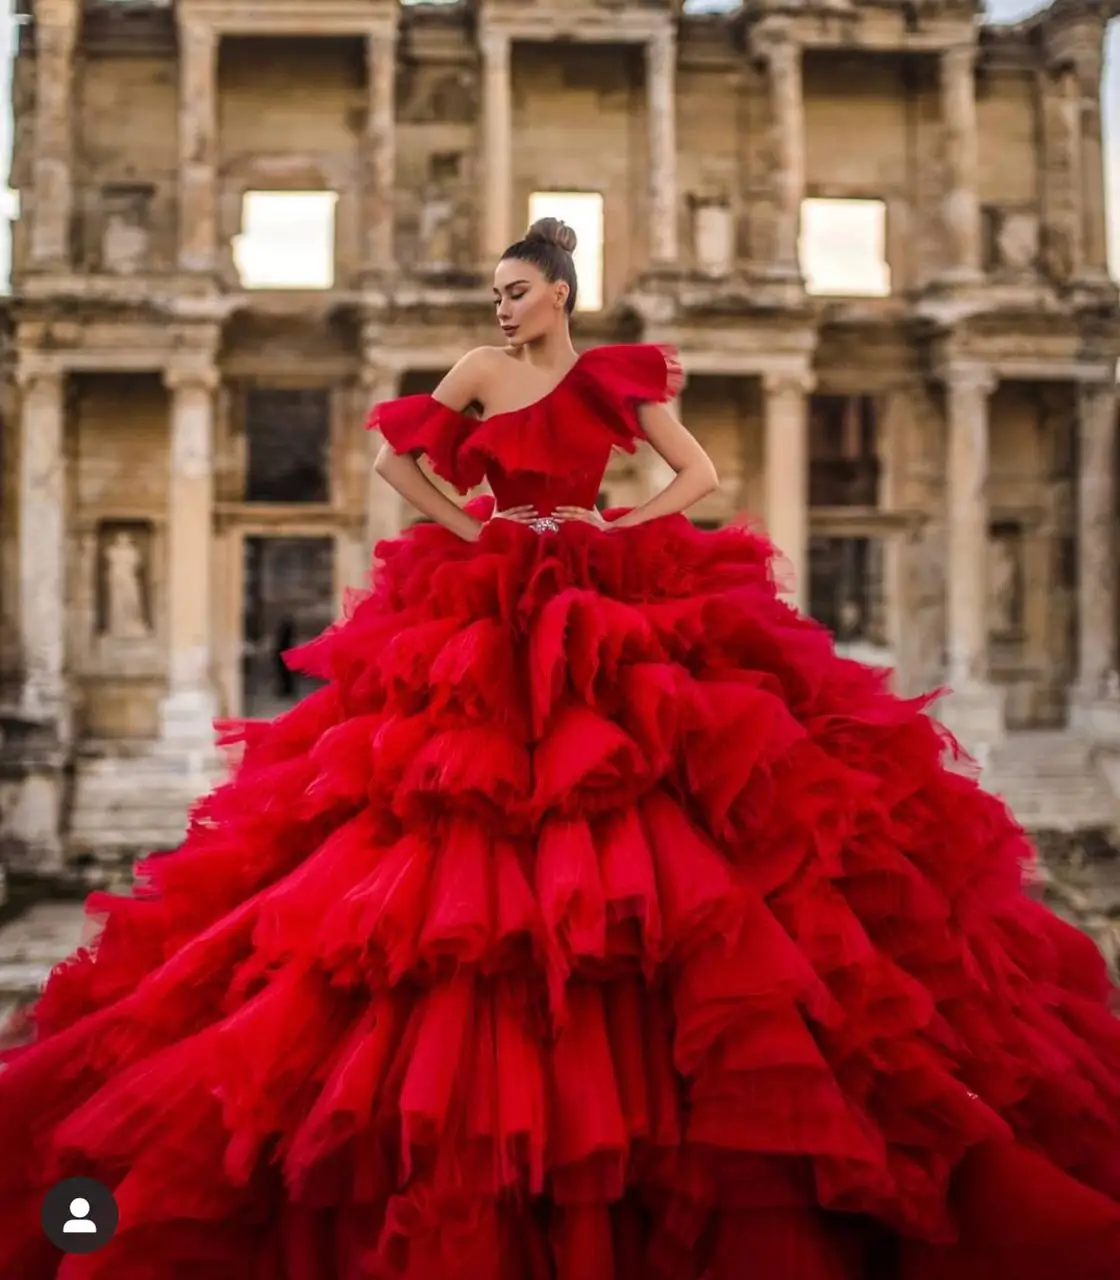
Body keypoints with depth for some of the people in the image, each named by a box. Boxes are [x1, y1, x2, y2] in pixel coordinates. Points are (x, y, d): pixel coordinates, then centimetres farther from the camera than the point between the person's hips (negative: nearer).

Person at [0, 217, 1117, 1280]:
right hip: (487, 612, 1)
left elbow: (699, 475, 6)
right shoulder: (482, 371, 10)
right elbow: (391, 455, 9)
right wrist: (469, 530, 1)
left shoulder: (616, 376, 8)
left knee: (633, 852, -9)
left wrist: (613, 527, -6)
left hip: (610, 613, -1)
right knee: (479, 848, -7)